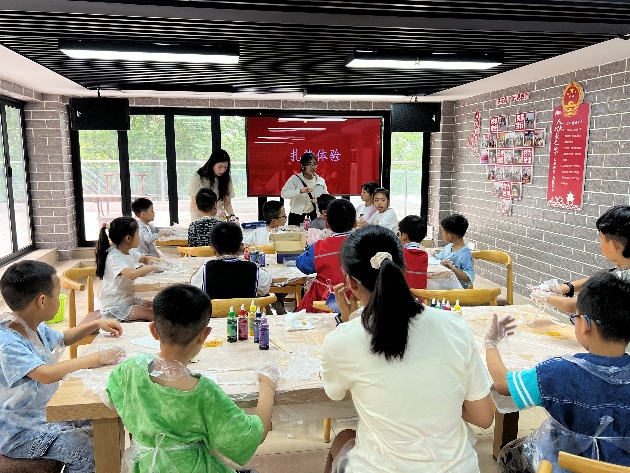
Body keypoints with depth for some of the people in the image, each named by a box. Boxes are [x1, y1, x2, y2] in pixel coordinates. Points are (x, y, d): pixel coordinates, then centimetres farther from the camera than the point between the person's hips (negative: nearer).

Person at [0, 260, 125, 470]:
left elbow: (62, 339, 22)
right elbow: (47, 374, -41)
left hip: (44, 408, 9)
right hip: (18, 432, -9)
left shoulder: (36, 328, 0)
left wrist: (96, 324, 10)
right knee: (88, 449, -22)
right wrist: (99, 357, -34)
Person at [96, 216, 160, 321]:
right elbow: (131, 274, -40)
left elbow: (145, 258, 25)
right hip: (114, 307, -9)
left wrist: (159, 260, 4)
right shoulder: (114, 257, -23)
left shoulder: (130, 252, 4)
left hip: (128, 300, 9)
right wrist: (153, 266, -30)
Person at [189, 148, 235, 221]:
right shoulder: (197, 178, -11)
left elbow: (227, 204, 2)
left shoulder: (227, 178, -1)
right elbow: (195, 205, -14)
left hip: (219, 218, 2)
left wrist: (232, 215, -19)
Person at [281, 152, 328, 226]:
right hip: (297, 217, -2)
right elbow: (283, 194, -23)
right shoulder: (295, 179, -8)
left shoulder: (321, 181, 3)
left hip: (314, 217, 3)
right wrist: (300, 191, -37)